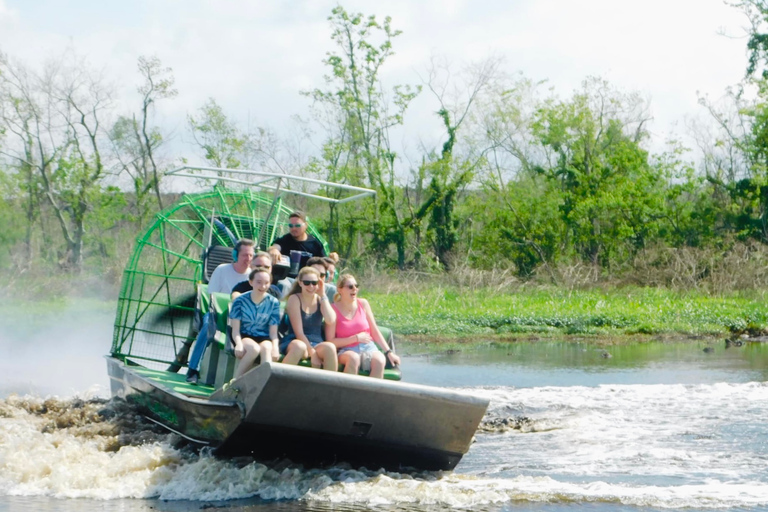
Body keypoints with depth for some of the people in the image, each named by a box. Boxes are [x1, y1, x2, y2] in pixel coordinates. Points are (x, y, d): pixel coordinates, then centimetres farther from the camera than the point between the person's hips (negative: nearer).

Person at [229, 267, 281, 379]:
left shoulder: (273, 303, 3)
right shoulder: (240, 301, -2)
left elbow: (273, 331, 1)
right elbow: (236, 329, -6)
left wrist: (275, 347, -19)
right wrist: (239, 344, -25)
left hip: (264, 338, 1)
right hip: (244, 337, -1)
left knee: (266, 348, -35)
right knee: (254, 348, -35)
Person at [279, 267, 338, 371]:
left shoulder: (320, 299, 11)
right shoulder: (294, 299, -2)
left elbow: (331, 319, -9)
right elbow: (298, 332, -9)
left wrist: (322, 295, -6)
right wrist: (312, 352, -17)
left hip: (317, 344, 4)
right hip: (294, 342, -3)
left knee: (330, 347, -31)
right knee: (299, 346, -40)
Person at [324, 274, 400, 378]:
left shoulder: (363, 304, 9)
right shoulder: (334, 309, -2)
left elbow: (375, 331, 13)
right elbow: (331, 341, -6)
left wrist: (389, 352, 6)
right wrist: (356, 338, -8)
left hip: (368, 347, 3)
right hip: (346, 350, -3)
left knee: (380, 360, -32)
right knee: (353, 358, -39)